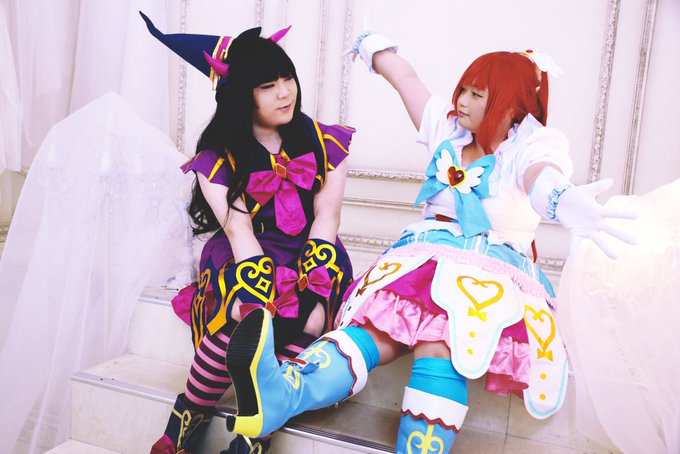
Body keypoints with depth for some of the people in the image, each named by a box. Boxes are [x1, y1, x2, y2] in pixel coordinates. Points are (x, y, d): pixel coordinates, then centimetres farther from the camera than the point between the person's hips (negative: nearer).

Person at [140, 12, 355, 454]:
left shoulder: (325, 143, 5)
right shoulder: (219, 157, 2)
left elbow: (327, 218, -5)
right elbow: (238, 227, -11)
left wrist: (311, 294, -20)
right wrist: (266, 298, -27)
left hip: (310, 261, 2)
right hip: (243, 263, -1)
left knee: (302, 323, -31)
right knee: (240, 321, -31)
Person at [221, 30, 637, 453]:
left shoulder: (535, 142, 0)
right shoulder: (450, 128, 16)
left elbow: (542, 179, -25)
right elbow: (405, 76, 29)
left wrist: (564, 200, -49)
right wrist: (369, 41, 43)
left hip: (493, 269, -3)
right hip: (423, 258, 4)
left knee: (439, 338, -37)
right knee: (378, 328, -28)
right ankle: (277, 394, -53)